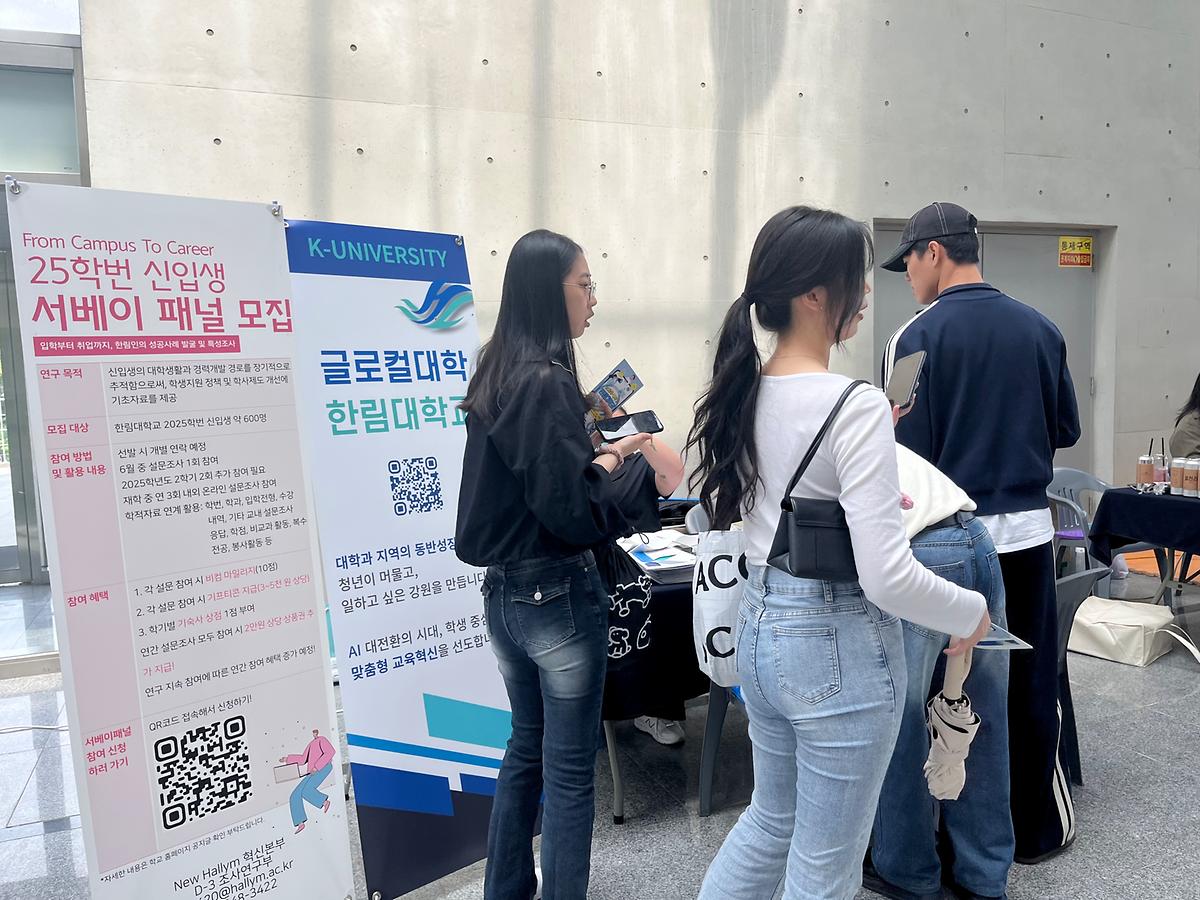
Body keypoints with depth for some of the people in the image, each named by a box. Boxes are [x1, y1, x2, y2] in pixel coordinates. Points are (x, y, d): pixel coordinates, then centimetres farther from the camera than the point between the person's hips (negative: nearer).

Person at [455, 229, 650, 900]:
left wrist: (598, 454, 7)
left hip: (503, 592, 9)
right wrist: (621, 466, -8)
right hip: (557, 596, -9)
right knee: (570, 768, 6)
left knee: (527, 745, 23)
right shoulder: (548, 383, -20)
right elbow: (572, 512, -23)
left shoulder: (497, 376, 7)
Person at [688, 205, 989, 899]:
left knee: (772, 819, 29)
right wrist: (974, 613, -5)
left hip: (760, 629, 8)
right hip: (839, 648, -7)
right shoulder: (857, 406, -22)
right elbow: (887, 576, -24)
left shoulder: (744, 393, 0)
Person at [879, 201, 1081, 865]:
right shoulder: (1040, 329, 3)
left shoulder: (918, 337, -11)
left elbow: (908, 455, -14)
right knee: (1030, 685, 15)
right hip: (1027, 531, 4)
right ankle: (1036, 829, 30)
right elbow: (1065, 430, 12)